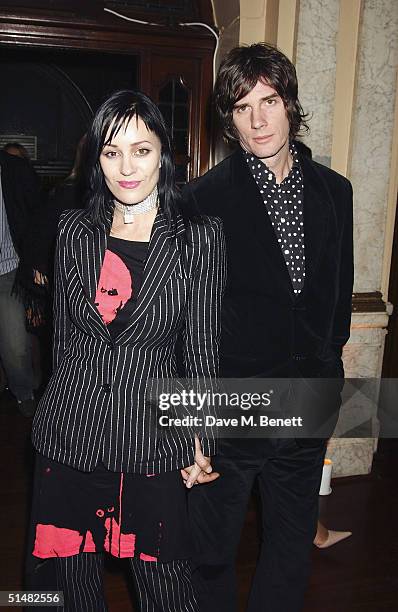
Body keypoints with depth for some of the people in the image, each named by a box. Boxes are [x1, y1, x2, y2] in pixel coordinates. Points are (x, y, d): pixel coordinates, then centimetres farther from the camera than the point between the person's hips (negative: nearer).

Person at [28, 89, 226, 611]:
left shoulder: (200, 238, -7)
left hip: (152, 435, -2)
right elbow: (63, 334, 10)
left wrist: (201, 442, 1)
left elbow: (201, 348, -2)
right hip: (69, 431, 3)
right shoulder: (74, 231, 1)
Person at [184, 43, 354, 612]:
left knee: (293, 541, 22)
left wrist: (328, 362, 11)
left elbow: (340, 289, 12)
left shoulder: (334, 191, 3)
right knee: (213, 543, 17)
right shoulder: (204, 197, -11)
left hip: (310, 405, 4)